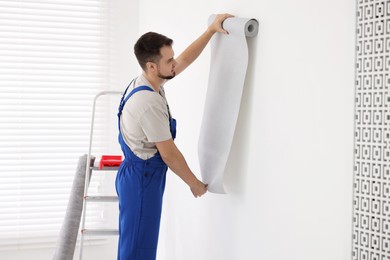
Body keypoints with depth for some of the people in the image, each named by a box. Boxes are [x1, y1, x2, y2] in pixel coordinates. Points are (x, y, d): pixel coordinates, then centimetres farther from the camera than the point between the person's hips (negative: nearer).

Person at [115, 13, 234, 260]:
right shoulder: (148, 102, -27)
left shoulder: (147, 82, 2)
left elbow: (186, 59, 18)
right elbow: (169, 154, -20)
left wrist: (211, 30, 15)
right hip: (142, 179, -10)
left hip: (141, 175, 10)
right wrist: (194, 183, -8)